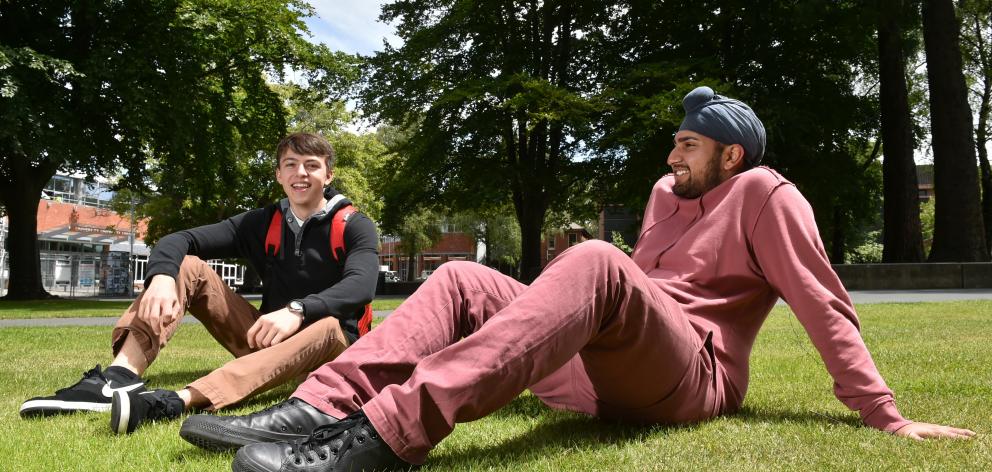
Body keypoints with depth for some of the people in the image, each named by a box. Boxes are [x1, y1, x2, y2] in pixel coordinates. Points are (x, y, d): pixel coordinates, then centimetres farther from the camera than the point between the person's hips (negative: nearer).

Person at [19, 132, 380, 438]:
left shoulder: (354, 227, -6)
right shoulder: (262, 224, 5)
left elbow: (361, 283, -26)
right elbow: (179, 240, -6)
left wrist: (298, 311, -43)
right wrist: (162, 275, -29)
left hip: (326, 346, -4)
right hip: (265, 337, 4)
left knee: (328, 327, -41)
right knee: (186, 266, -9)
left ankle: (174, 402, -58)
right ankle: (119, 377, -37)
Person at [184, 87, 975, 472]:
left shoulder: (765, 195, 5)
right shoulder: (666, 194, 27)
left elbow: (826, 306, -2)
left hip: (691, 376, -8)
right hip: (608, 375, 8)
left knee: (596, 260, -37)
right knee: (463, 280, -4)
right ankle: (322, 407, -28)